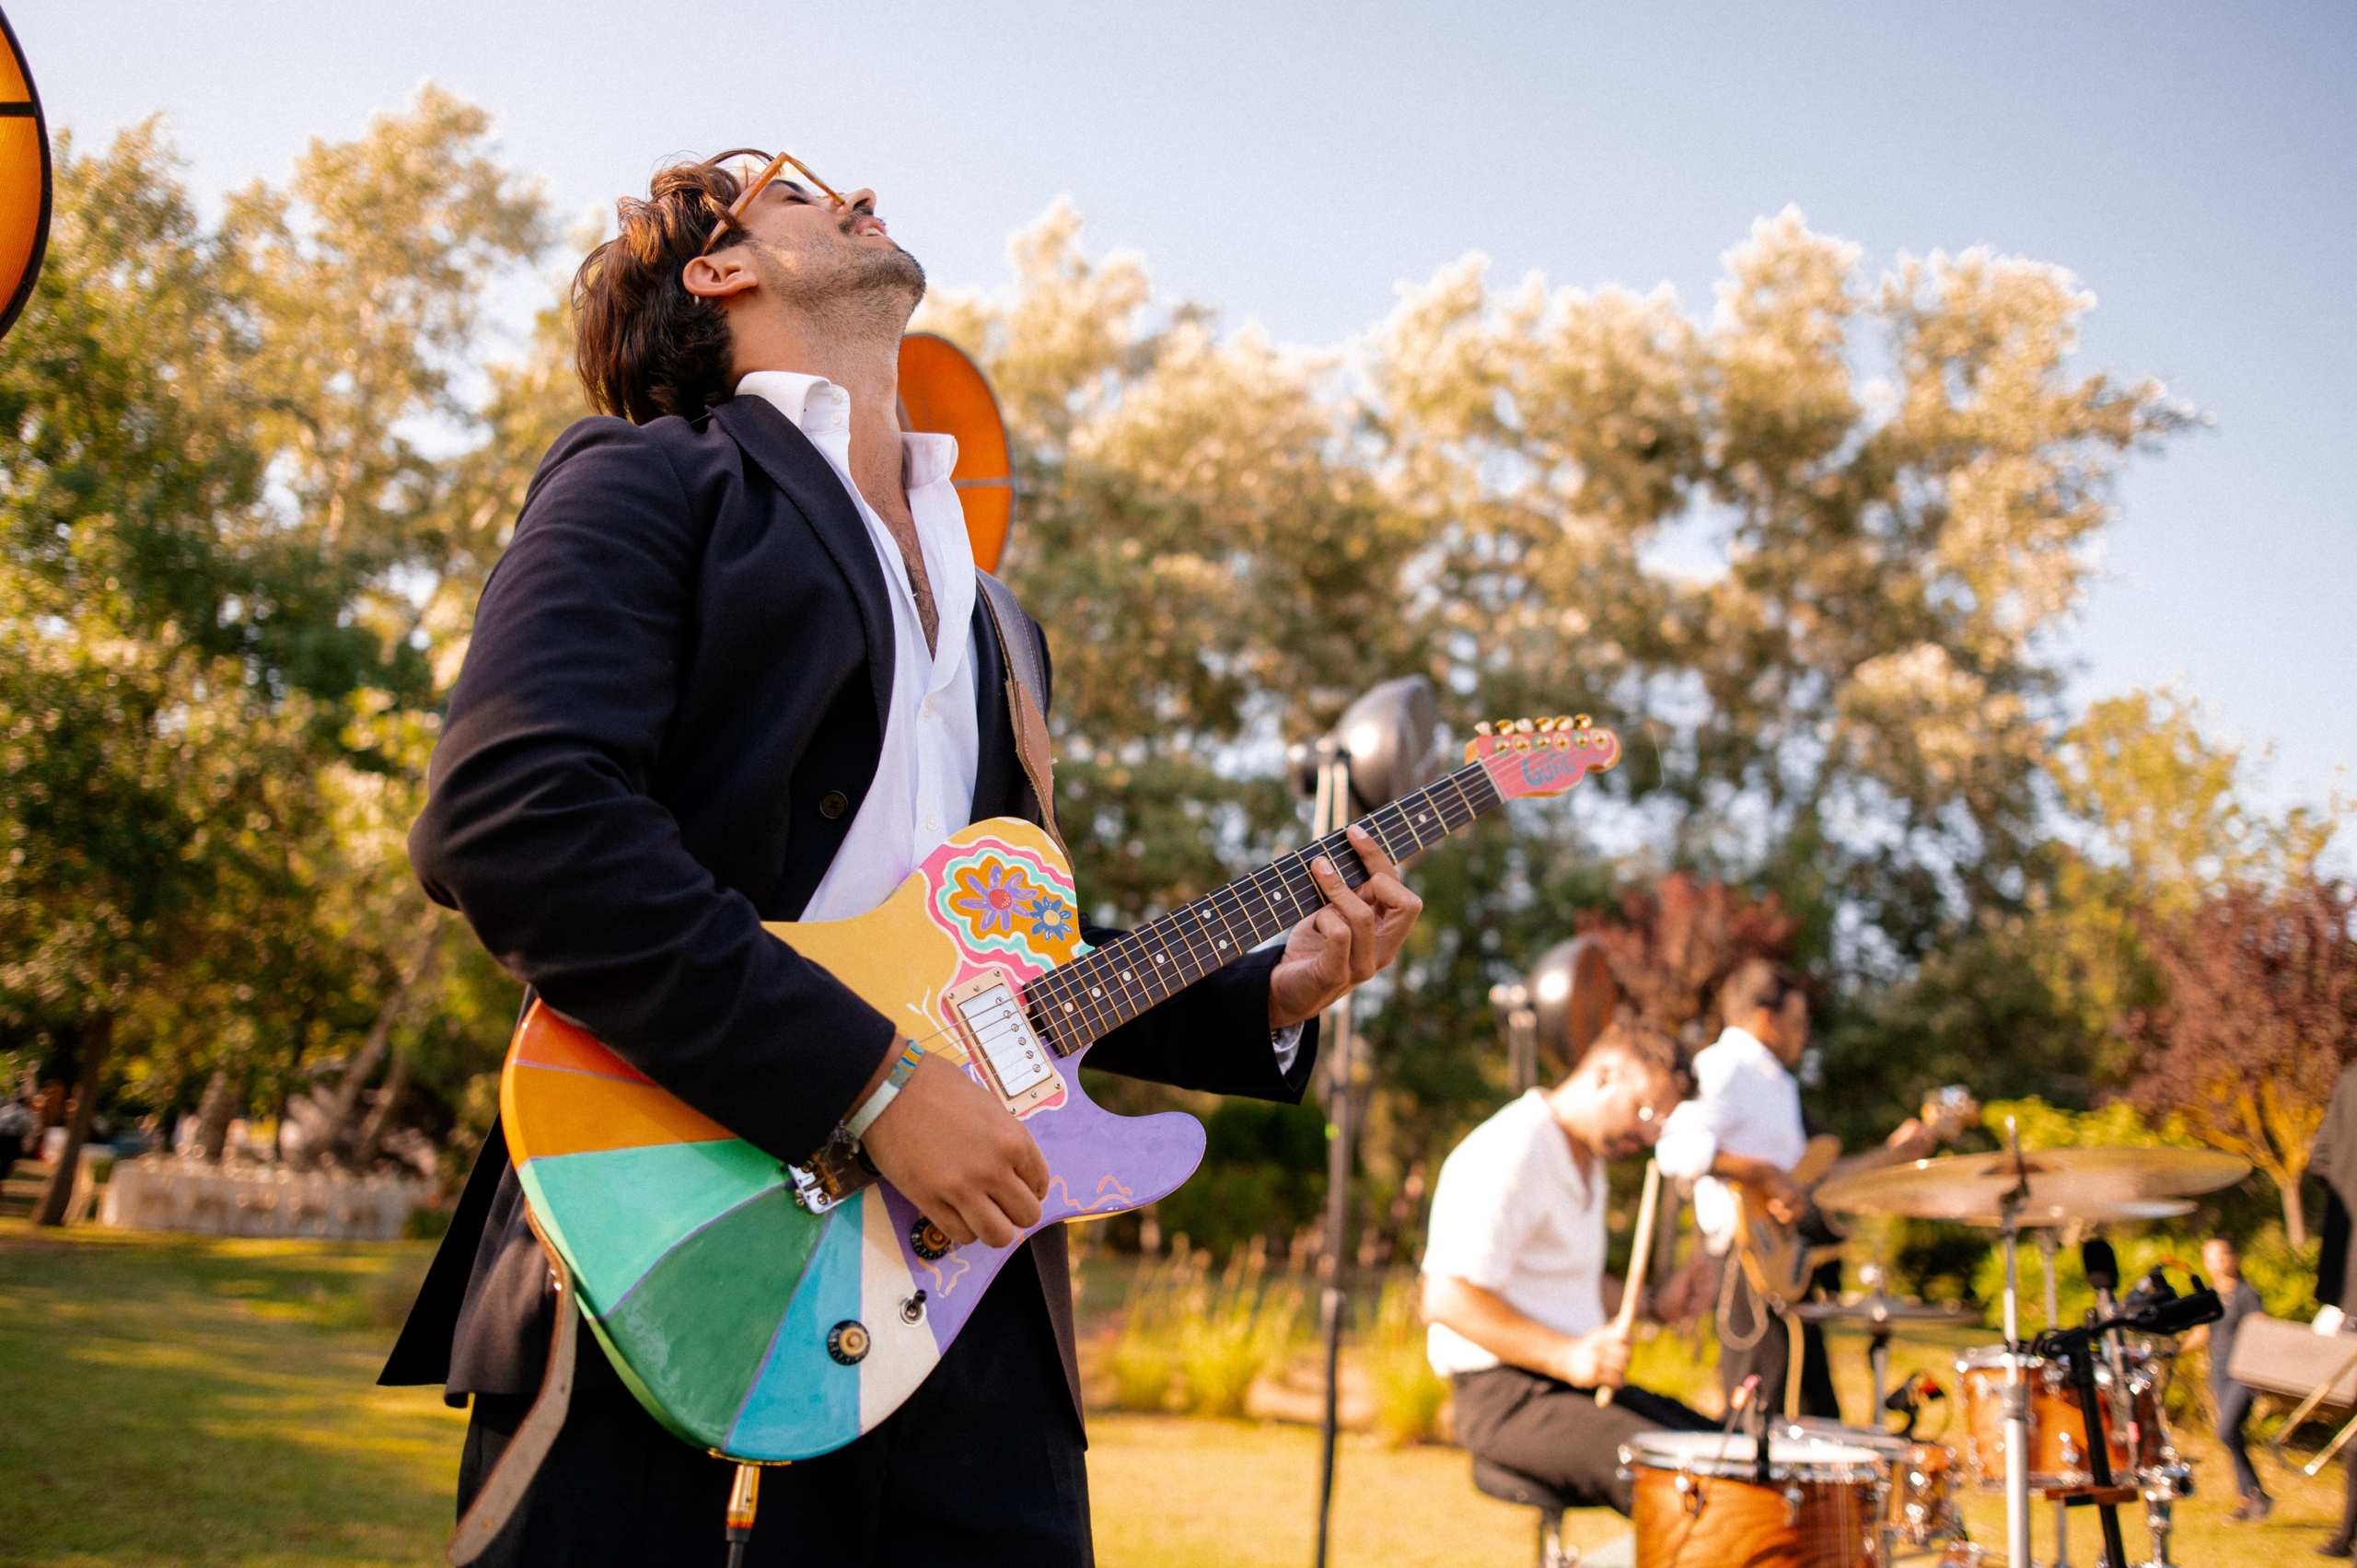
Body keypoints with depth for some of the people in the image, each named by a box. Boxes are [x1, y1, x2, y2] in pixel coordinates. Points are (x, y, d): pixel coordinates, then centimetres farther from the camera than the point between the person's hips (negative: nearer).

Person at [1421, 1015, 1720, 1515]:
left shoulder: (1585, 1159, 17)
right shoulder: (1508, 1156, -16)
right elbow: (1446, 1301, -23)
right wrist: (1568, 1357, -30)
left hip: (1582, 1381, 10)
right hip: (1506, 1394, -10)